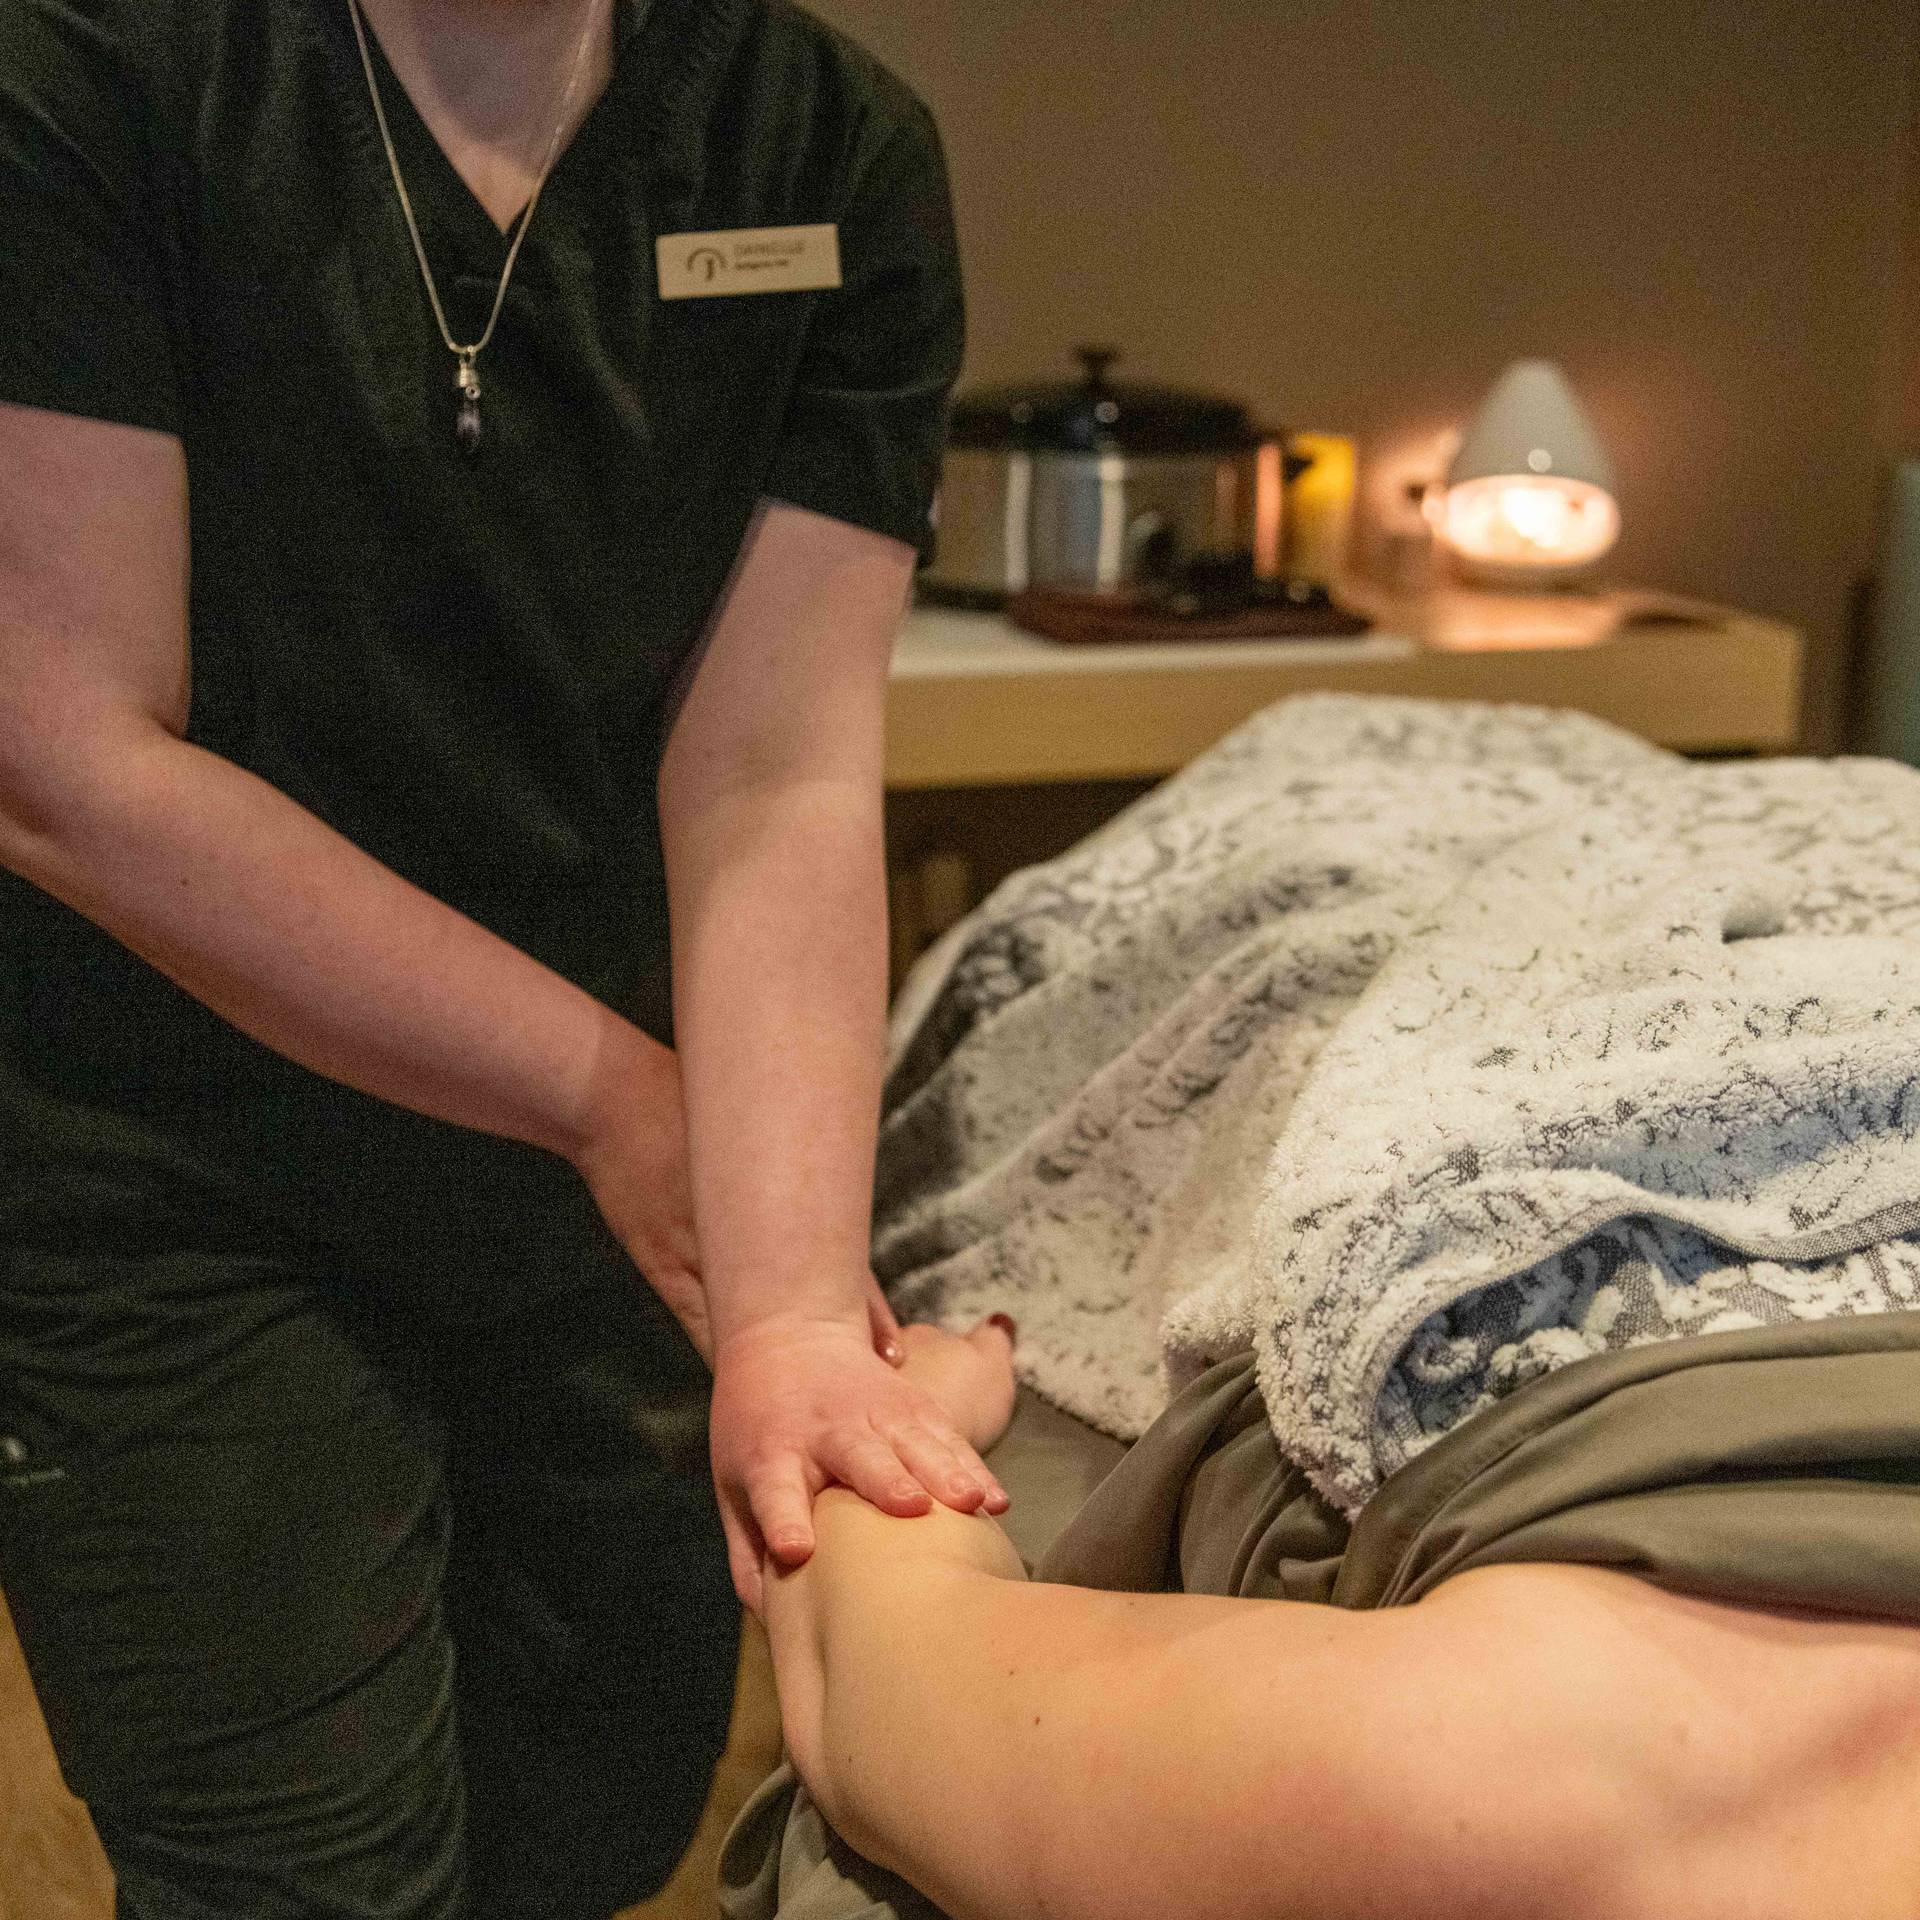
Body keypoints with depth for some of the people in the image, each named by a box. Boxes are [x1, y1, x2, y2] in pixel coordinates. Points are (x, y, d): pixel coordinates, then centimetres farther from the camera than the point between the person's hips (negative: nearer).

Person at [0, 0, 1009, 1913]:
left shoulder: (840, 154, -6)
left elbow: (777, 787, -15)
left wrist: (791, 1307, -27)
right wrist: (607, 1088, -16)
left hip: (619, 1183, 4)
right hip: (182, 1198, -3)